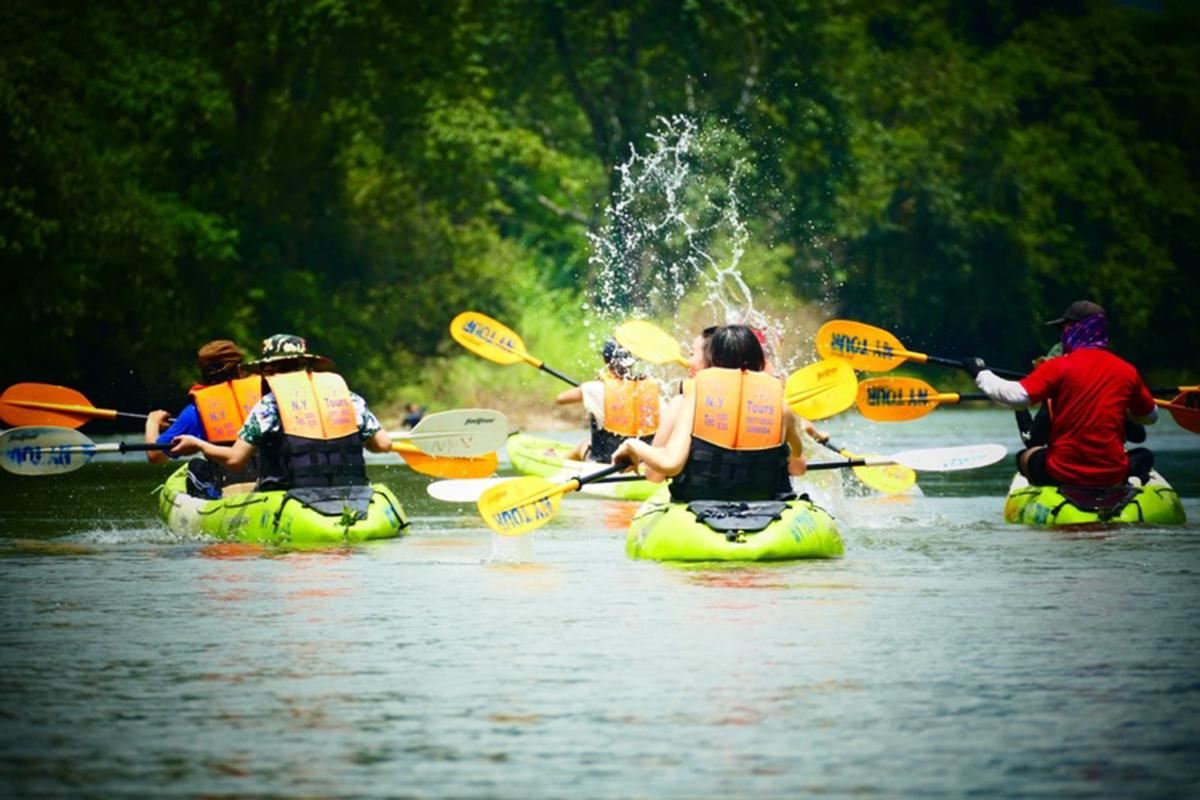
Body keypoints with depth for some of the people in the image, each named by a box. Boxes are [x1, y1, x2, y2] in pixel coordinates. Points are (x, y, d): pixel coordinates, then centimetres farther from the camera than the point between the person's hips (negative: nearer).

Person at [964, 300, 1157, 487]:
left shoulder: (1058, 367, -11)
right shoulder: (1127, 371, 2)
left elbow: (1016, 396, -21)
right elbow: (1150, 416, 16)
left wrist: (981, 373, -6)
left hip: (1062, 474, -1)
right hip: (1112, 475, 2)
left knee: (1025, 456, 30)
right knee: (1142, 456, 33)